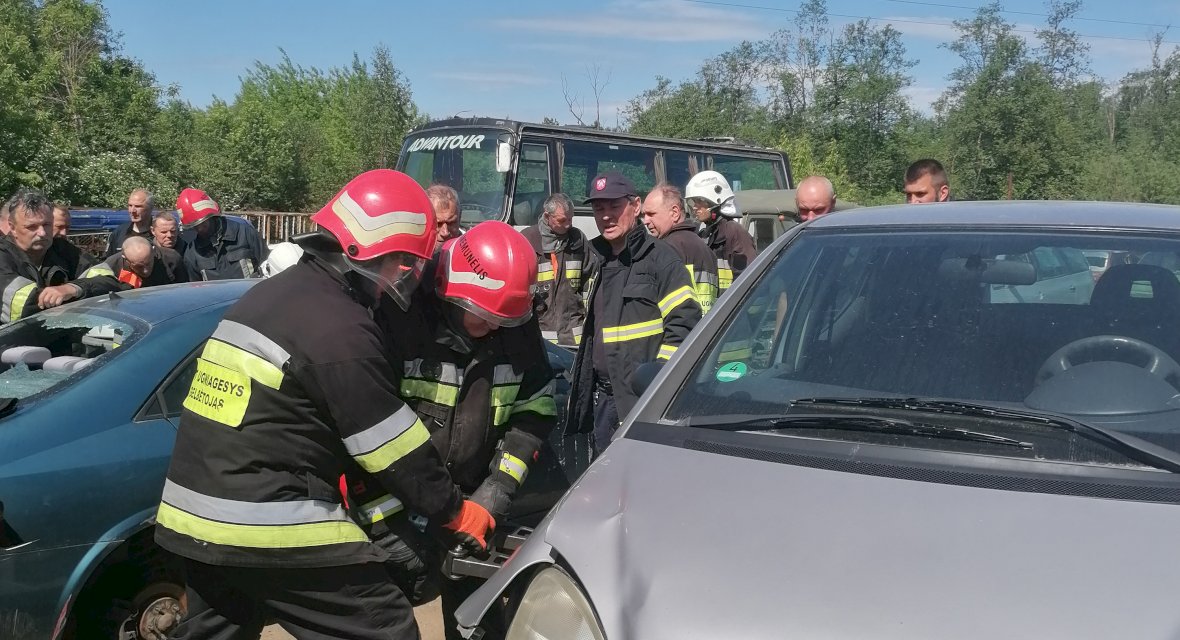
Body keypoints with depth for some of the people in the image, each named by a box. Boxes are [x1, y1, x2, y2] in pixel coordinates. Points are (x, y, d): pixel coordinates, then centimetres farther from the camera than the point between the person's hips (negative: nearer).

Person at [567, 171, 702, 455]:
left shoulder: (659, 257, -7)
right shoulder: (601, 263, 18)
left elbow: (684, 323, -14)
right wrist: (581, 383, 23)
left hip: (643, 401, -8)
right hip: (603, 399, 8)